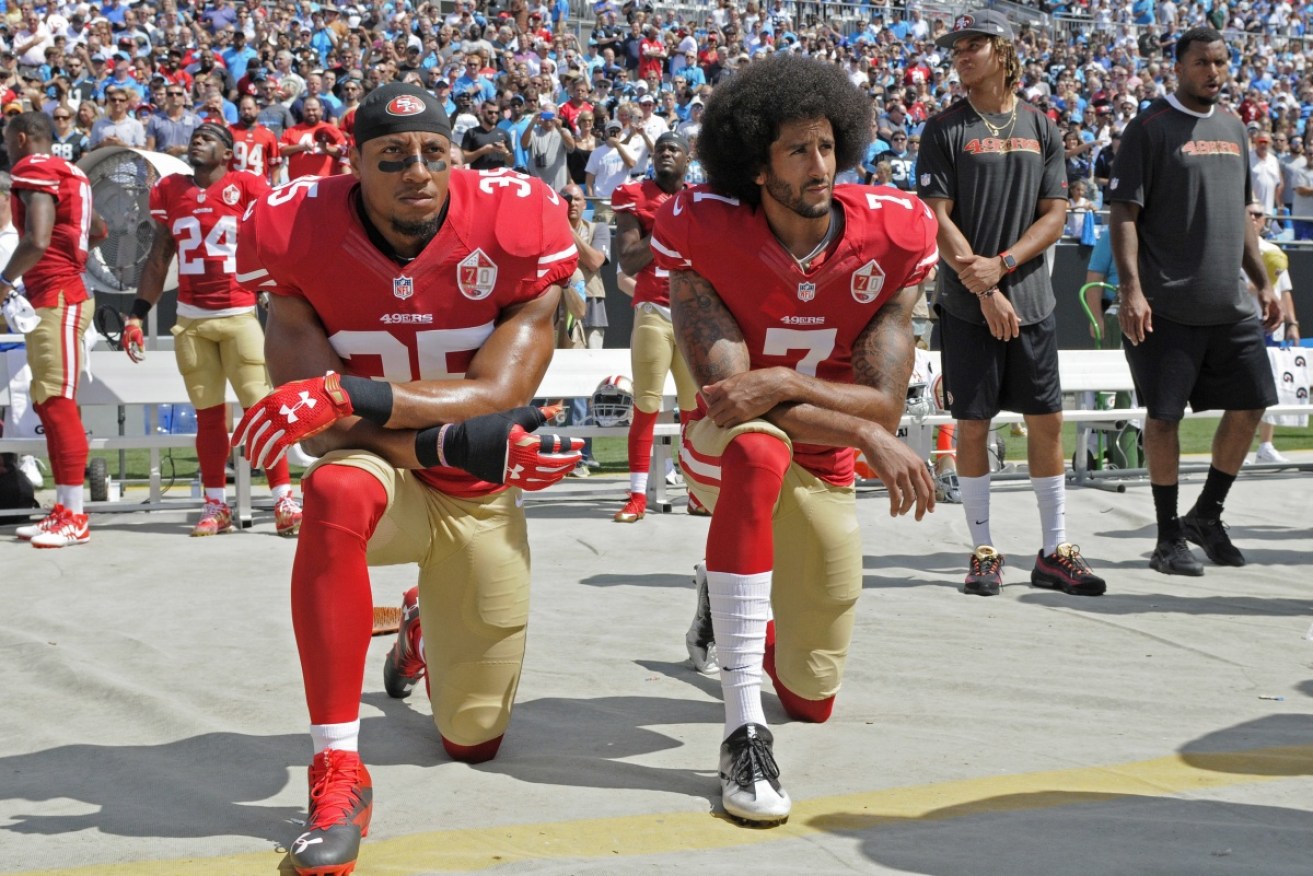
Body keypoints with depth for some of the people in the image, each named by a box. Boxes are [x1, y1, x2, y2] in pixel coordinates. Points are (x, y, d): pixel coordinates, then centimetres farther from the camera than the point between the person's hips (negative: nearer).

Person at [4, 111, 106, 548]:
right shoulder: (67, 173, 16)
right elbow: (98, 230, 28)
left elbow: (37, 242, -23)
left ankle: (75, 518, -7)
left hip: (56, 301, -10)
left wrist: (4, 281, -10)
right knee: (48, 403, 11)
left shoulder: (35, 171, -11)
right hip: (53, 298, 10)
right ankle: (63, 509, 15)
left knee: (58, 403, -9)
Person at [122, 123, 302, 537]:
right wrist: (136, 316, 12)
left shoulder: (248, 188, -2)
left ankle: (284, 502, -5)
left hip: (240, 315, -4)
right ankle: (216, 506, 13)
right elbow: (157, 261, 16)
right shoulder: (169, 191, 11)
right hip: (191, 319, 4)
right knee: (208, 414, 6)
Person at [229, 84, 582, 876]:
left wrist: (352, 395, -37)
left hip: (483, 497, 1)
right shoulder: (302, 234, -18)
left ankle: (426, 626, 49)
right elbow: (322, 418, -19)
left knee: (475, 741, 10)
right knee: (336, 492, -42)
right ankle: (340, 775, -31)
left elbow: (499, 394, -24)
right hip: (383, 471, -1)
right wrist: (458, 443, -30)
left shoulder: (515, 225, -19)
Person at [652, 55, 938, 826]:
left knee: (813, 698, 8)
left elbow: (884, 406, -19)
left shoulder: (893, 236, -15)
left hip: (824, 472, 3)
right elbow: (725, 390, -26)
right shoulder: (705, 232, -20)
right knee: (757, 446, -43)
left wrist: (782, 383, -36)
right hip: (726, 448, -3)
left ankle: (726, 601, 44)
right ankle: (745, 733, -40)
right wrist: (867, 434, -33)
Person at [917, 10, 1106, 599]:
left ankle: (1055, 553, 13)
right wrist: (984, 290, -14)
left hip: (1032, 301, 3)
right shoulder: (945, 129, 0)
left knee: (1047, 420, 4)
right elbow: (937, 219, -7)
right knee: (973, 425, 0)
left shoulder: (1040, 128, 9)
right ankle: (983, 553, 11)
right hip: (967, 306, -3)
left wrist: (1002, 265, -11)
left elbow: (1055, 214, 4)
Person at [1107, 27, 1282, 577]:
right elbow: (1123, 212, -10)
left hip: (1232, 305, 7)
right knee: (1164, 414, -2)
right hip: (1168, 305, -7)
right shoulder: (1150, 128, -5)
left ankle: (1207, 516, 23)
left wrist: (1262, 282, 18)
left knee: (1250, 405, 6)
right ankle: (1169, 538, 9)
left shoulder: (1233, 129, 16)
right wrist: (1130, 289, -19)